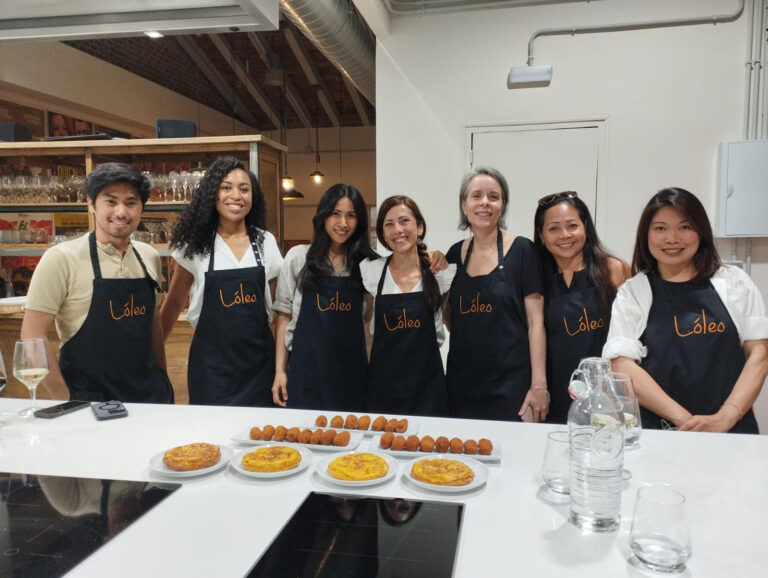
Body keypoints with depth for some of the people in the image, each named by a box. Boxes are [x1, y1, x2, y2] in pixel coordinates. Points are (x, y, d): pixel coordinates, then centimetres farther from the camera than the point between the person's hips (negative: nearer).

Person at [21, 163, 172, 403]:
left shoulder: (149, 257, 2)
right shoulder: (61, 258, -11)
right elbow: (33, 334, -11)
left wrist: (162, 378, 13)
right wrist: (66, 400, -10)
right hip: (87, 399, -4)